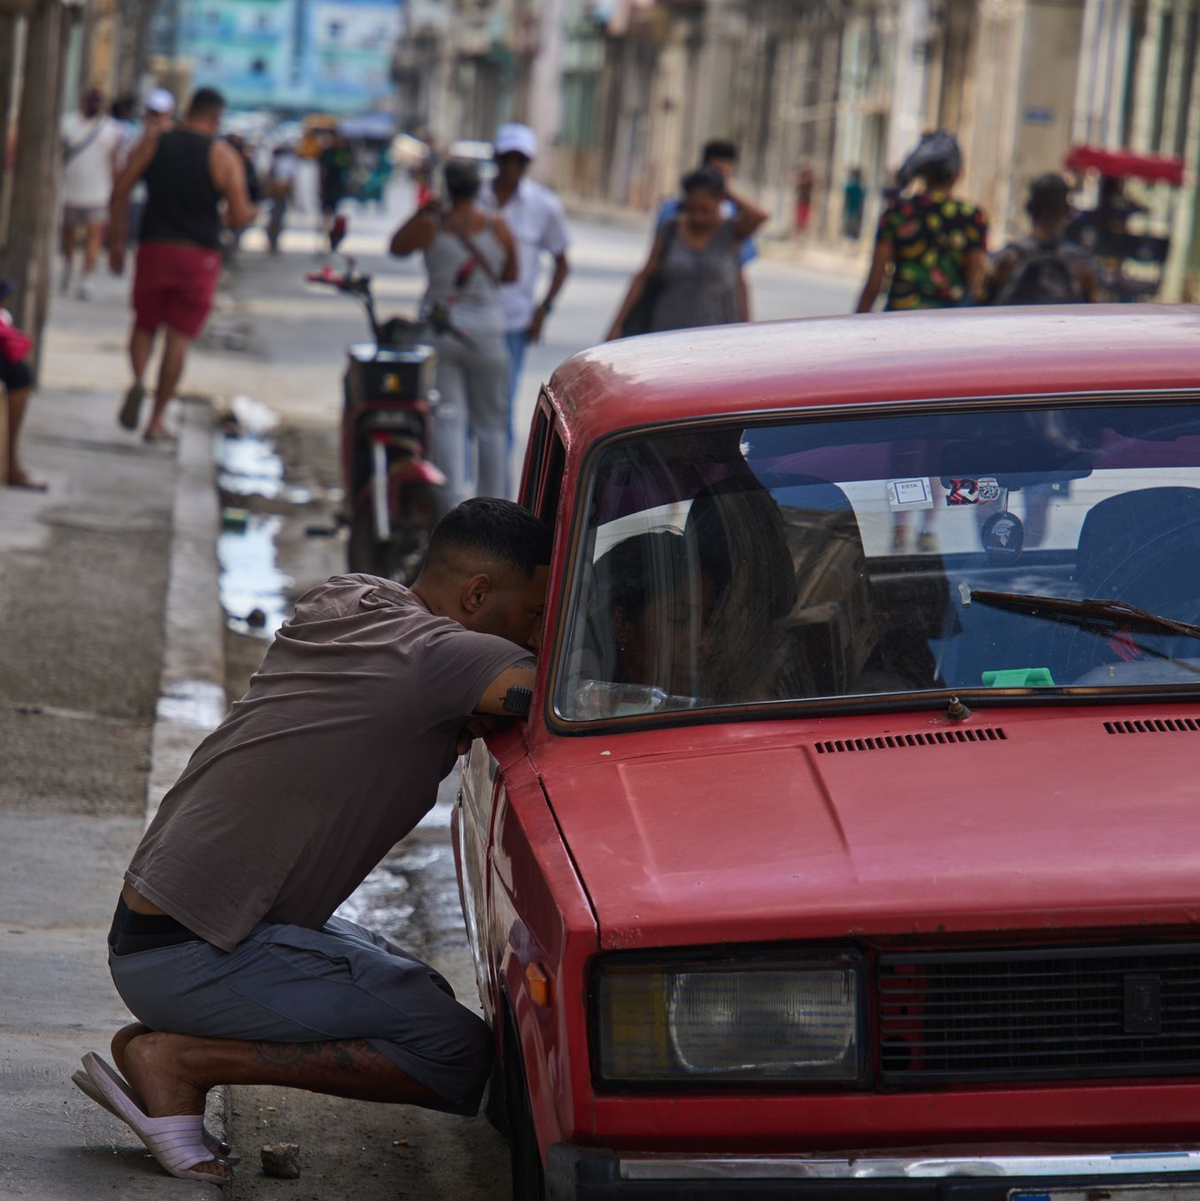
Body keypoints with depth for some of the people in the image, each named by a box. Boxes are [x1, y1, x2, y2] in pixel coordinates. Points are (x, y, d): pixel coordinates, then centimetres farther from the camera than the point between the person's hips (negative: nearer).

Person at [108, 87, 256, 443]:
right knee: (180, 336, 6)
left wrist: (116, 241, 6)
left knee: (144, 325, 17)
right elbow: (239, 216, -7)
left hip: (154, 249, 2)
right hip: (199, 254, -2)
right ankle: (156, 420, 6)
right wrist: (249, 213, 16)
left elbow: (120, 192, -1)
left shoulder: (152, 142, 3)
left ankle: (138, 380, -14)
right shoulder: (224, 156, -3)